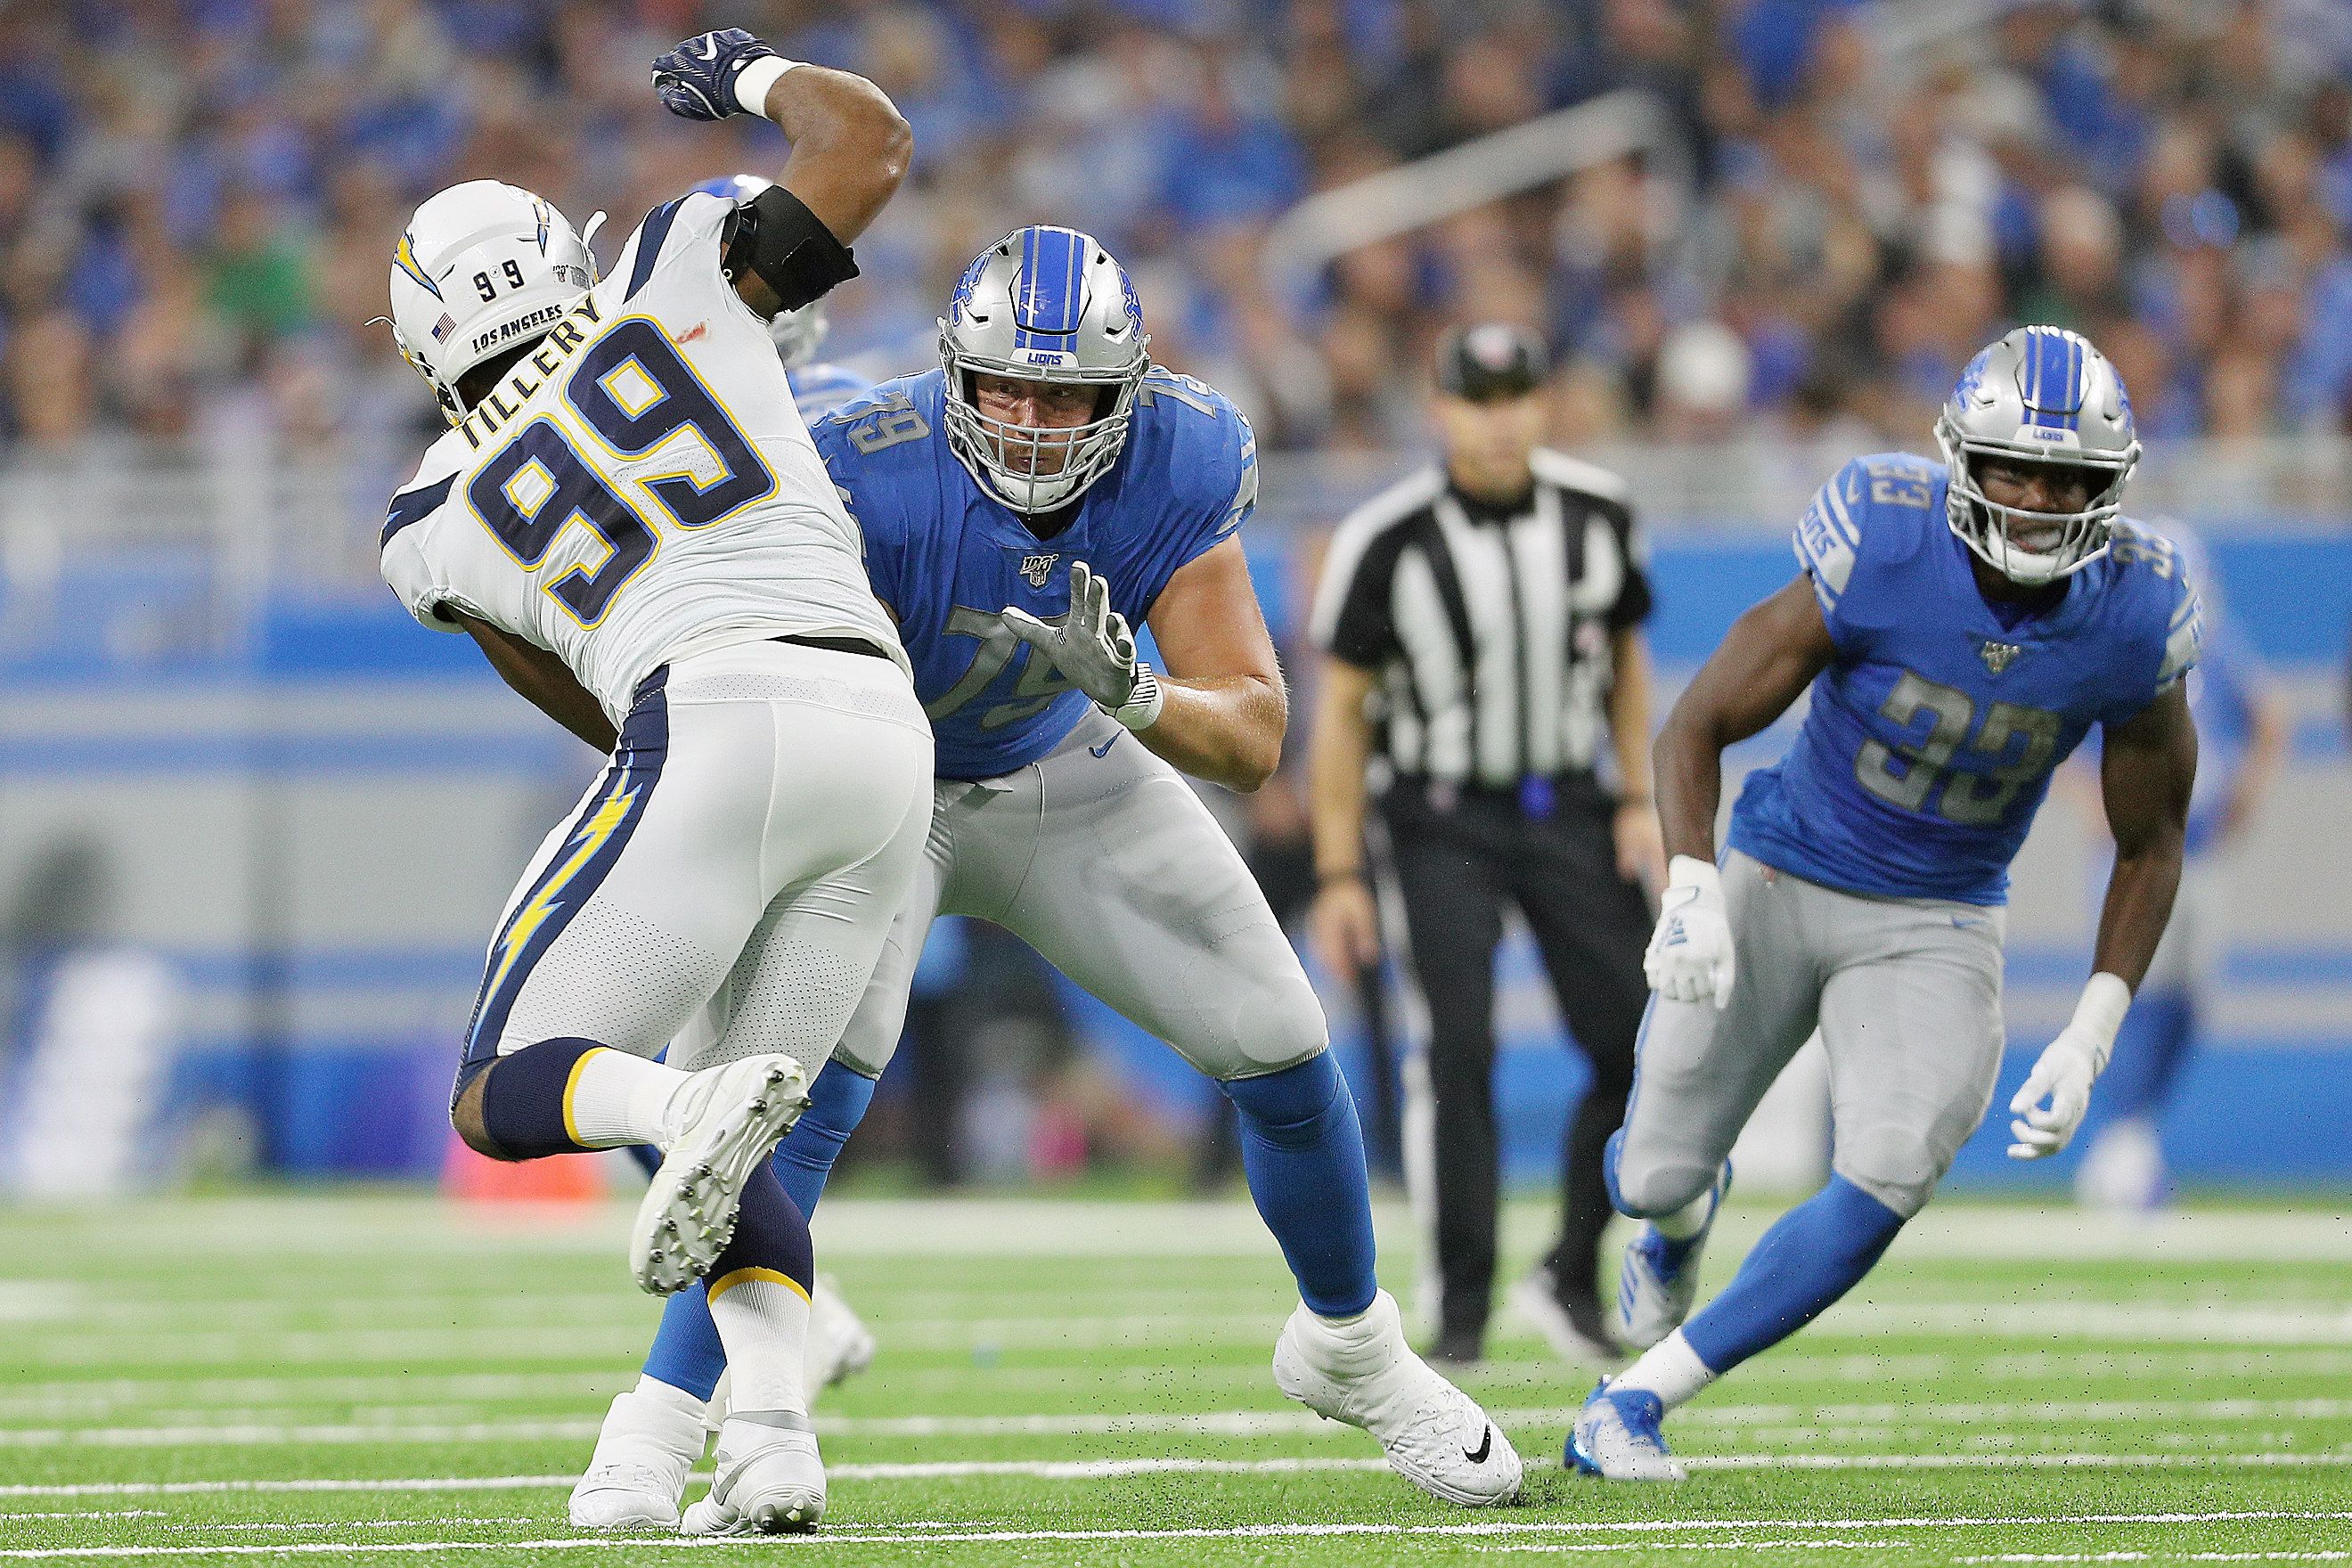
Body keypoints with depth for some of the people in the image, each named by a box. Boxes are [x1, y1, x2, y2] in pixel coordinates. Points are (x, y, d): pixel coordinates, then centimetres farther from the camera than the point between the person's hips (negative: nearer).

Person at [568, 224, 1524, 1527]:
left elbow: (1253, 739, -25)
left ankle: (1351, 1349, 30)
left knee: (1280, 1049, 3)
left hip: (1063, 769, 4)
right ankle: (658, 1424, -21)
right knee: (814, 1072, -28)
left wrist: (1133, 695, -45)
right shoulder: (872, 479, -35)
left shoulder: (1178, 465, -24)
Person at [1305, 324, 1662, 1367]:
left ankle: (1572, 1280, 14)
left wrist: (1638, 799, 4)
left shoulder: (1595, 515, -2)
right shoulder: (1389, 541, -14)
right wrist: (1339, 878, -9)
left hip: (1569, 811, 4)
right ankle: (1463, 1307, -7)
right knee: (1462, 1050, -16)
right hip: (1446, 821, -4)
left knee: (1637, 1051, -3)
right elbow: (1343, 710, -7)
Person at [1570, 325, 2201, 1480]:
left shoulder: (2135, 621, -16)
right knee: (1657, 1177, 4)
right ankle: (1681, 1215, 47)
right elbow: (1697, 726, -15)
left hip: (1935, 929, 1)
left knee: (1889, 1180, -22)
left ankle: (1631, 1405, -9)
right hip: (1782, 883, -1)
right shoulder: (1878, 562, -24)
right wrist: (1692, 894, -33)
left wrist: (2088, 1044, -9)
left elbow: (2150, 844, -1)